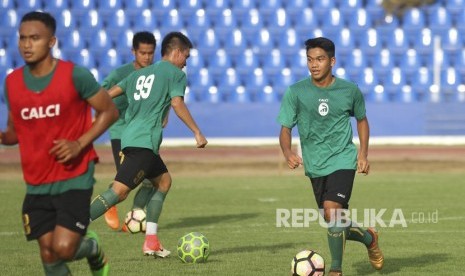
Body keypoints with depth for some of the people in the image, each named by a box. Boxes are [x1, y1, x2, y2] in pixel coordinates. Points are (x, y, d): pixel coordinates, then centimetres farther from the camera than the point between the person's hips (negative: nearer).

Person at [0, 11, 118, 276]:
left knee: (63, 248, -14)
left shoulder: (75, 75, -11)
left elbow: (110, 111, -3)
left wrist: (80, 144, -16)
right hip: (37, 184, 4)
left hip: (75, 179, -4)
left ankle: (93, 248, 21)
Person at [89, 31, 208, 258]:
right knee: (120, 190, -16)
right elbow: (177, 104, -12)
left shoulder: (139, 74, 23)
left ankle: (151, 241, 13)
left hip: (130, 137, 9)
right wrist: (197, 133, -10)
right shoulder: (175, 73, 2)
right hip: (145, 140, -9)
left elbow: (109, 94, 17)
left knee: (163, 181, 20)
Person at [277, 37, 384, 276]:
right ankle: (368, 238, 42)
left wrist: (363, 154, 3)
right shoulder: (295, 92, -7)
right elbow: (285, 129, -5)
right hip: (315, 165, 3)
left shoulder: (350, 91, -4)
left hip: (342, 160, -3)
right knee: (334, 221, 10)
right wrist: (288, 153, -26)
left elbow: (361, 120, 14)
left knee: (332, 209, -23)